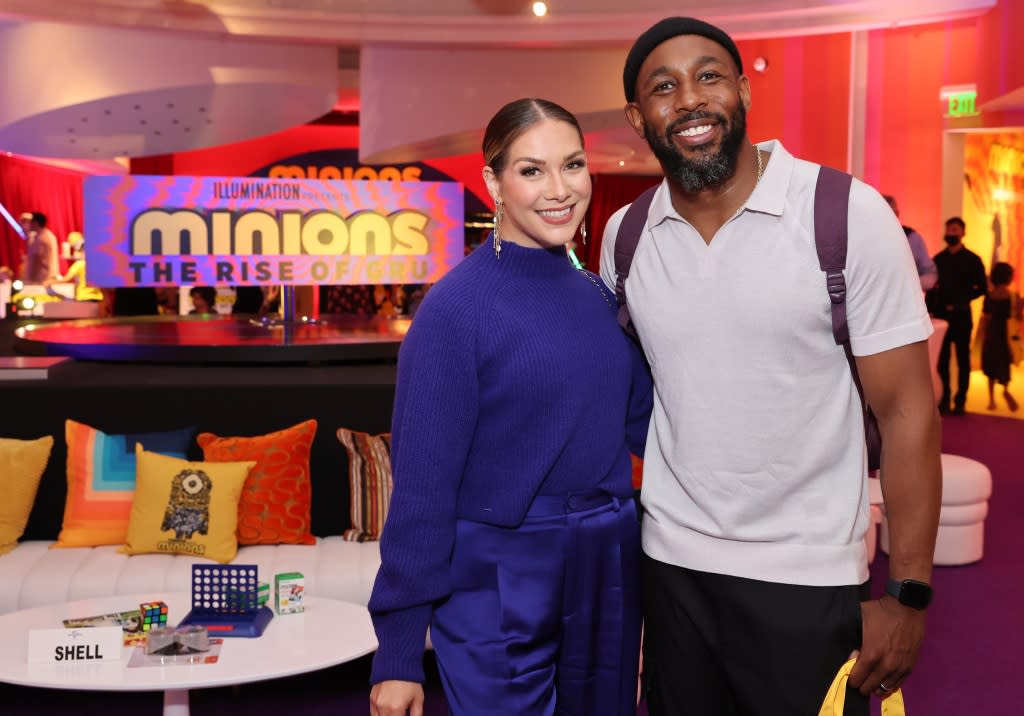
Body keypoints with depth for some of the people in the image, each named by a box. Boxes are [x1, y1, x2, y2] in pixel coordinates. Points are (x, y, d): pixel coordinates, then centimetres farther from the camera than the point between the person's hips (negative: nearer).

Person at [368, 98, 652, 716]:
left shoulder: (598, 295, 4)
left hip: (607, 584, 6)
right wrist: (398, 653, -13)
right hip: (497, 596, -6)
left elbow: (642, 423, 10)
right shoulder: (456, 306, -14)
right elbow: (421, 484, -14)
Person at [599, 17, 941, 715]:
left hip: (810, 580, -3)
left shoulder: (849, 216, -12)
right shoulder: (624, 236, 1)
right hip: (672, 564, 4)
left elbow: (906, 410, -10)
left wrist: (909, 596, -11)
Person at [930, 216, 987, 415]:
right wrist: (930, 310, -3)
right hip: (940, 315, 3)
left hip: (961, 316, -2)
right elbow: (931, 287, 8)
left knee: (962, 359, 3)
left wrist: (960, 302, -9)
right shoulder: (938, 259, 8)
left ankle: (960, 402, 7)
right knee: (941, 360, 3)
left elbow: (982, 287, -1)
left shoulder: (972, 259, 0)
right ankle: (943, 400, 10)